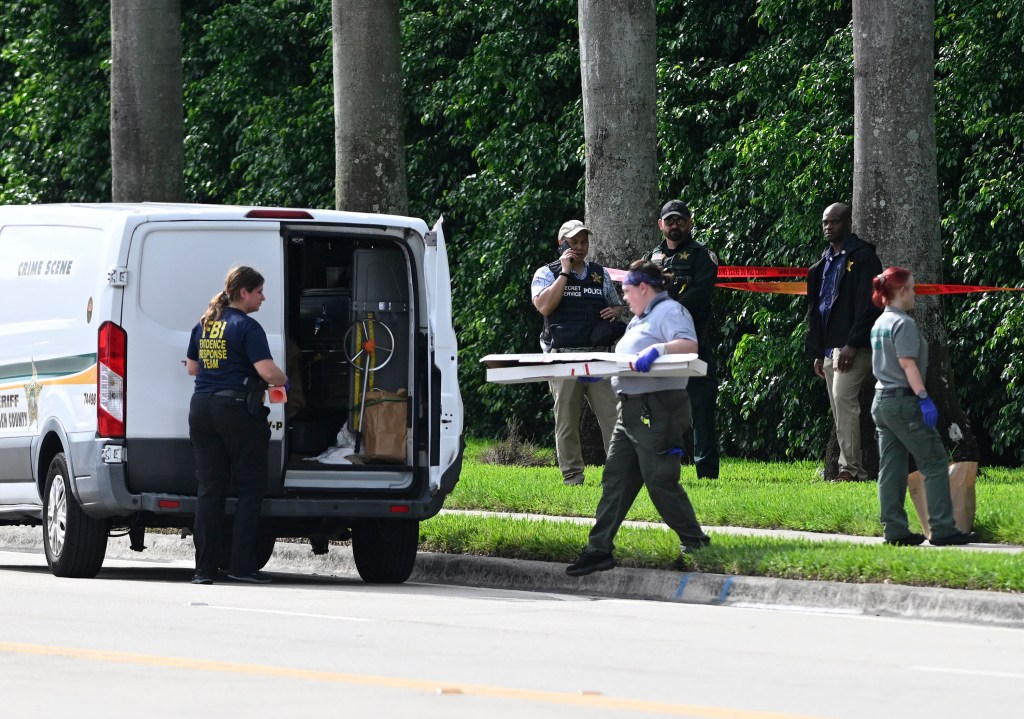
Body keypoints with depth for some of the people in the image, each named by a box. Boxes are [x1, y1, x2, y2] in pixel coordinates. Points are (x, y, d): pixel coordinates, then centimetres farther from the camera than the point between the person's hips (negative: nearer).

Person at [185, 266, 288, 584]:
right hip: (238, 409, -6)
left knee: (209, 489, 8)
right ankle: (242, 564, -3)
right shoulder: (247, 327, -11)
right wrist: (285, 382, 1)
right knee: (250, 488, 3)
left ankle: (205, 568, 6)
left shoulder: (204, 324, 11)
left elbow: (192, 367, 20)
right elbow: (268, 372, -19)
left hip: (202, 409, 6)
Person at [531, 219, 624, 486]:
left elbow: (617, 305, 29)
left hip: (599, 354, 3)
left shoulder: (600, 274, 17)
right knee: (566, 419, 0)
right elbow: (544, 306, -13)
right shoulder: (547, 274, 5)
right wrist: (564, 273, -10)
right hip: (564, 356, -3)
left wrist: (615, 311, 4)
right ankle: (572, 476, 5)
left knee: (612, 414, -6)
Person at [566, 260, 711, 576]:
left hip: (658, 410, -10)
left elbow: (689, 345, -25)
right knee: (616, 479, 6)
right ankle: (599, 549, 5)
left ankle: (694, 541, 8)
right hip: (632, 409, 10)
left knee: (660, 480, -6)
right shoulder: (639, 319, 23)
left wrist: (659, 349, -40)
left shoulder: (670, 311, -9)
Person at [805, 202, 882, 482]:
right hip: (830, 349, 9)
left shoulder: (862, 257, -4)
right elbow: (814, 309, 24)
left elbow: (868, 304, -13)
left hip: (853, 347, -9)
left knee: (843, 397, -21)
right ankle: (855, 469, 7)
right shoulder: (824, 263, 21)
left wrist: (853, 345, -20)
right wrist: (817, 352, 18)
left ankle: (851, 467, -25)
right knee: (840, 407, 6)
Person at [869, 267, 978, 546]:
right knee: (934, 463, -5)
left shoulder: (880, 323, 15)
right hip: (903, 401, -9)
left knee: (891, 468, 8)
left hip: (881, 400, 9)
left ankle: (895, 530, 7)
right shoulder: (903, 323, -12)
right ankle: (942, 528, -10)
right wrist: (924, 398, -20)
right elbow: (907, 364, -18)